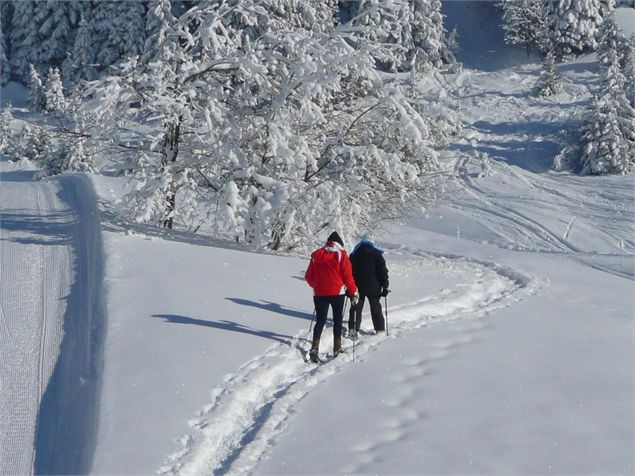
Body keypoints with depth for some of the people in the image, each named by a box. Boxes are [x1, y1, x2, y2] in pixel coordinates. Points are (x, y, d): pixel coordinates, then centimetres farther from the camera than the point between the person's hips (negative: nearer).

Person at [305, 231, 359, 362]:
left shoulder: (317, 255, 6)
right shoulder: (341, 255, -5)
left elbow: (308, 276, 9)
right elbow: (347, 276, -7)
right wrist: (354, 292, 4)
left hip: (319, 293, 2)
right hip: (337, 292, -2)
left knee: (320, 320, 8)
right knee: (337, 320, 11)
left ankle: (314, 348, -7)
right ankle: (337, 348, 13)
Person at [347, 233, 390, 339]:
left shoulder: (354, 254, 5)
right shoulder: (376, 254, -3)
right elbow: (382, 270, -5)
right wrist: (385, 286, 0)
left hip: (357, 286, 2)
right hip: (373, 287, -2)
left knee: (356, 308, 6)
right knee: (376, 307, 11)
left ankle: (353, 329, -6)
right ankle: (380, 329, 15)